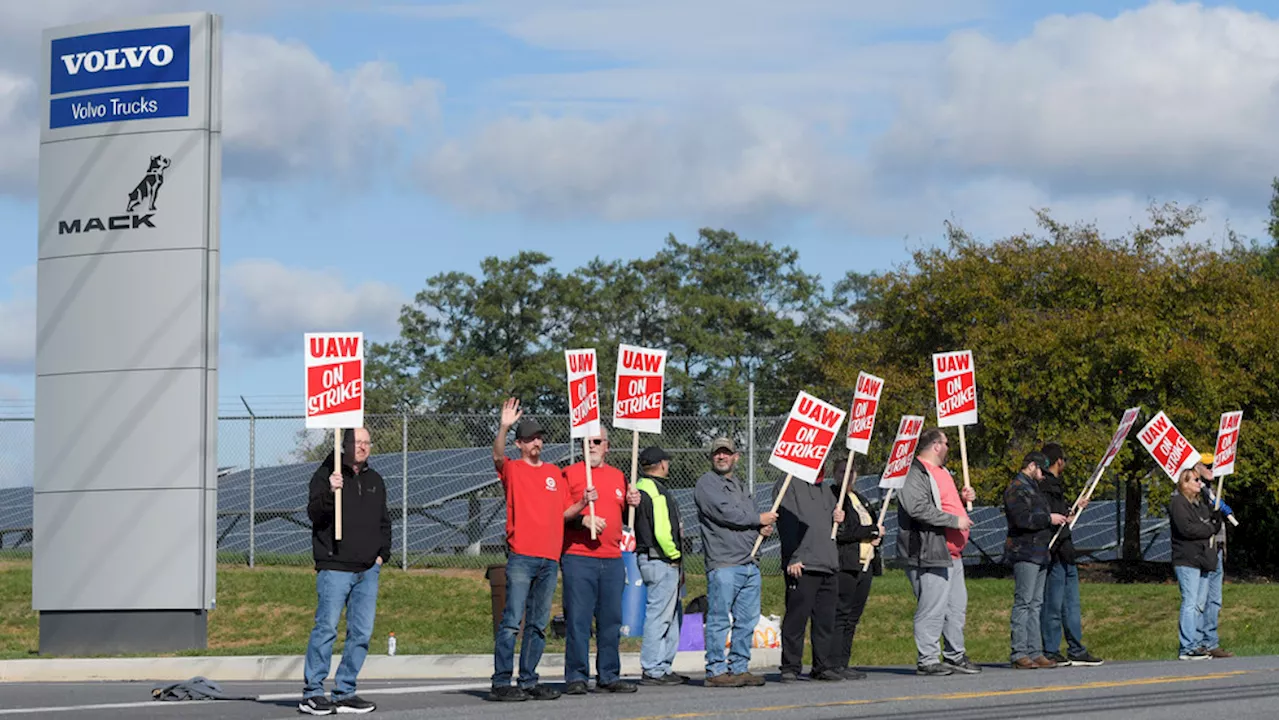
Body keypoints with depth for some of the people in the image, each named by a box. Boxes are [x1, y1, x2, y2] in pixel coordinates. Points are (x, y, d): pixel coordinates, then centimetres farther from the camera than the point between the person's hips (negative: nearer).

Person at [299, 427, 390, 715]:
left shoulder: (375, 481, 17)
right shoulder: (326, 474, -1)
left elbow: (384, 521, 26)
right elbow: (314, 512, -13)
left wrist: (382, 553, 14)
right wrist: (330, 492, -29)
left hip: (368, 570, 6)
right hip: (335, 568, -6)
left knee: (362, 632, 4)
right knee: (327, 628, -9)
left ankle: (345, 692, 11)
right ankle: (313, 693, -4)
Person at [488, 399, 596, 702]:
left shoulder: (554, 472, 18)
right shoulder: (512, 470, 3)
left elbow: (564, 512, 19)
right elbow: (498, 457, -19)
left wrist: (583, 503, 0)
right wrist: (503, 427, -33)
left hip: (550, 558, 6)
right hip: (521, 556, -6)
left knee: (538, 626, 8)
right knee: (512, 622, -9)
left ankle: (528, 681, 13)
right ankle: (501, 683, -9)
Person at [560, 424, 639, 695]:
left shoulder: (618, 476, 18)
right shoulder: (570, 474, 2)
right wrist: (582, 519, -17)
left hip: (612, 560, 5)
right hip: (578, 558, -5)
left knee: (611, 620, 7)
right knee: (578, 619, -7)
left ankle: (609, 676, 13)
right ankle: (576, 677, -3)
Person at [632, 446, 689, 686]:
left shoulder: (641, 488, 17)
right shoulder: (656, 492, -16)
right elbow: (662, 532, -24)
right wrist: (675, 555, -8)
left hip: (663, 562, 11)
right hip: (660, 561, -11)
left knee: (673, 616, 17)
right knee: (659, 615, -7)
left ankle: (664, 667, 21)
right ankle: (652, 671, -5)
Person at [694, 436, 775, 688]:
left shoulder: (739, 486, 24)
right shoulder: (706, 483, -1)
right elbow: (724, 513, -14)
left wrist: (763, 529, 6)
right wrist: (760, 519, -7)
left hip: (750, 563, 8)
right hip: (723, 563, -8)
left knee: (747, 619, 8)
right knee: (719, 619, -7)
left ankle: (739, 668, 14)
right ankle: (716, 670, -5)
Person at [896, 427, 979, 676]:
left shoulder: (940, 472, 20)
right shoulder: (915, 473, -14)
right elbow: (919, 508, -25)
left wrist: (962, 497, 12)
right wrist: (955, 520, -21)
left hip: (952, 553, 11)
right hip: (929, 554, -11)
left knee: (957, 605, 14)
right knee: (932, 609, -8)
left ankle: (955, 655, 24)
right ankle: (927, 660, -3)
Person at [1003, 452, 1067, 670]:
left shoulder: (1033, 488, 24)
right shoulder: (1016, 489, -9)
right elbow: (1022, 519, -21)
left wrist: (1062, 517, 17)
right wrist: (1049, 519, -13)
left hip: (1039, 554, 10)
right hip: (1025, 553, -10)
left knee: (1035, 604, 8)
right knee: (1023, 602, -11)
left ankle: (1034, 653, 8)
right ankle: (1019, 654, -12)